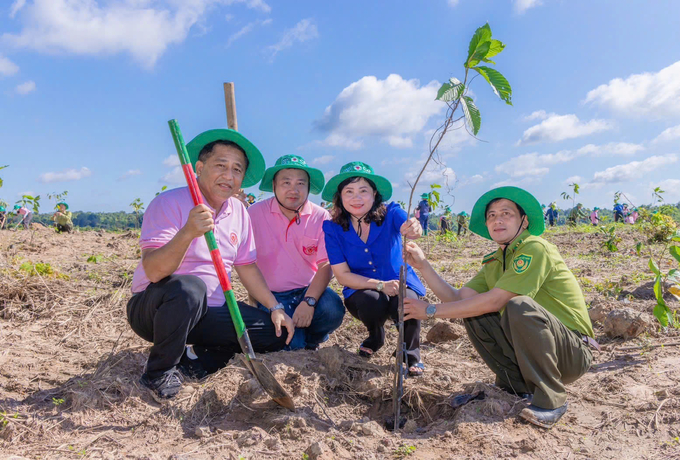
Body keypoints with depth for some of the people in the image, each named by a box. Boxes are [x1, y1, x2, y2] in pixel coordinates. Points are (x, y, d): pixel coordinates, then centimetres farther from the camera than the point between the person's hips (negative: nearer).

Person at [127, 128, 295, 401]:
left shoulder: (239, 212, 4)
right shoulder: (170, 203, -16)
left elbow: (246, 266, 11)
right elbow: (153, 272, -27)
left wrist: (276, 309, 3)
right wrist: (188, 233, -43)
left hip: (207, 312, 6)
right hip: (153, 308, -6)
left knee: (277, 332, -6)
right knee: (188, 288, -39)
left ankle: (195, 360, 4)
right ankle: (159, 373, -13)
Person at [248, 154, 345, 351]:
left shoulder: (321, 217, -4)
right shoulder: (255, 213, -7)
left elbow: (325, 266, -9)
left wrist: (309, 301, -21)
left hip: (310, 290, 2)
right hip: (271, 295, -1)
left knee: (333, 310, -28)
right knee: (291, 345, -22)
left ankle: (309, 341, 7)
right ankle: (296, 340, 19)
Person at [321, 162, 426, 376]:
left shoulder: (390, 213, -14)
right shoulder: (333, 228, -12)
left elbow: (409, 226, -37)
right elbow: (343, 276, -13)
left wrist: (413, 228, -63)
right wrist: (380, 285, -26)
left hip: (400, 282, -1)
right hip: (362, 289, 1)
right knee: (373, 301, -33)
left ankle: (411, 352, 0)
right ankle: (376, 336, 7)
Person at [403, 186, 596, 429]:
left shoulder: (536, 248, -18)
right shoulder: (493, 263, 8)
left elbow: (494, 301, -26)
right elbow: (458, 298, -2)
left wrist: (431, 310, -22)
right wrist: (423, 265, -10)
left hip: (573, 352, -7)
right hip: (531, 347, 7)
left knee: (520, 306, -33)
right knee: (472, 314, -7)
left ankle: (550, 399, -17)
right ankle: (518, 387, 3)